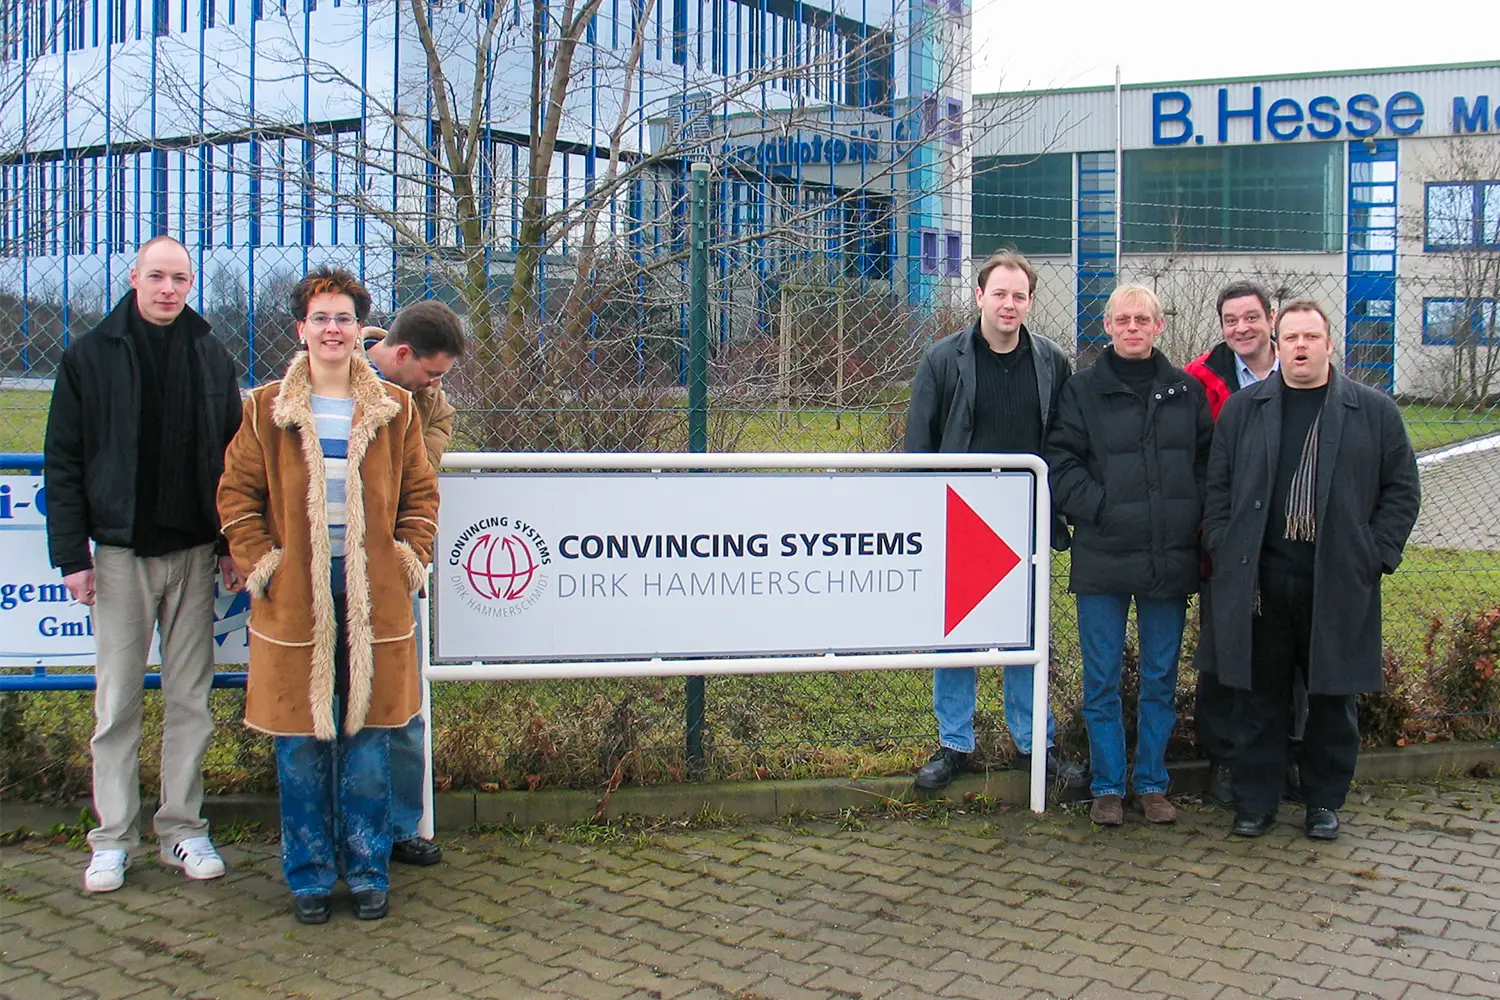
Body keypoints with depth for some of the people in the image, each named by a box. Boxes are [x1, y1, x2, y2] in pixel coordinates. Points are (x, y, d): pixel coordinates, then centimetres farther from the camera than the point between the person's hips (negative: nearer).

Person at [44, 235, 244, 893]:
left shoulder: (212, 358, 8)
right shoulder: (90, 356, 2)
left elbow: (235, 459, 10)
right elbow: (63, 463, 0)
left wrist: (233, 544, 3)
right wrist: (72, 554, -6)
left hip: (194, 551, 2)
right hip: (121, 551, -2)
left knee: (190, 697, 7)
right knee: (118, 700, 3)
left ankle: (183, 827, 17)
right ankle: (113, 836, 13)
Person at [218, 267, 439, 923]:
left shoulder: (394, 409, 8)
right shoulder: (266, 410, 4)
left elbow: (420, 492, 12)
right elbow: (237, 495, 7)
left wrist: (410, 559, 1)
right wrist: (260, 563, -3)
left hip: (374, 593, 1)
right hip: (296, 593, -1)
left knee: (368, 739, 5)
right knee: (301, 742, 4)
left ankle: (368, 870, 19)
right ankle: (309, 874, 18)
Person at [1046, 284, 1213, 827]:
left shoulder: (1187, 391, 9)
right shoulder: (1083, 389, 2)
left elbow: (1208, 461, 12)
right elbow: (1060, 462, -2)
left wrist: (1196, 519, -1)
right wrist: (1100, 508, -13)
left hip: (1171, 558, 2)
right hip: (1103, 557, -2)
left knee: (1161, 679, 10)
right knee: (1103, 680, 4)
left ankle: (1152, 783, 23)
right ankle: (1107, 787, 16)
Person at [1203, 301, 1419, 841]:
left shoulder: (1375, 411, 6)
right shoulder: (1243, 409, 8)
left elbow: (1402, 489, 7)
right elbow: (1218, 487, 9)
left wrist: (1375, 555, -2)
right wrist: (1224, 552, -1)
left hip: (1338, 583, 0)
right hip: (1259, 579, 0)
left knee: (1332, 697, 9)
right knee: (1261, 697, 7)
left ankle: (1324, 801, 25)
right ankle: (1255, 801, 18)